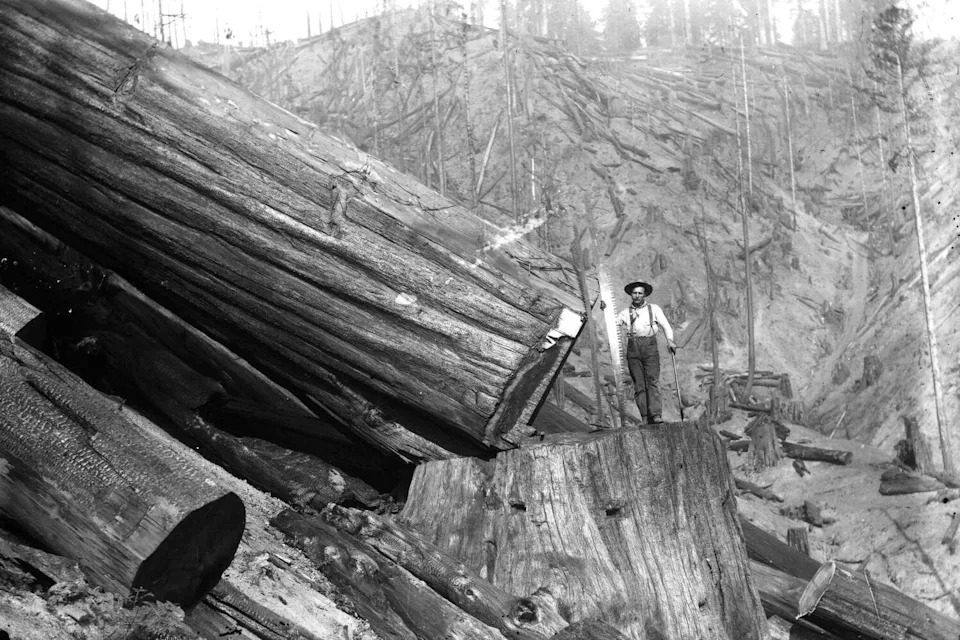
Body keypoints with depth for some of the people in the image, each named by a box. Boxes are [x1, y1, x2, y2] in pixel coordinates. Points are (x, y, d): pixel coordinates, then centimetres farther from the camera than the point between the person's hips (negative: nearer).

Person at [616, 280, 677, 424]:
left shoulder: (654, 308, 15)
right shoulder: (626, 312, 19)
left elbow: (665, 325, 8)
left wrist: (670, 340, -9)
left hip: (649, 345, -2)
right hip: (633, 347, 2)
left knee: (653, 380, -14)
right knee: (639, 384, -5)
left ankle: (655, 415, -21)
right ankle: (645, 416, -6)